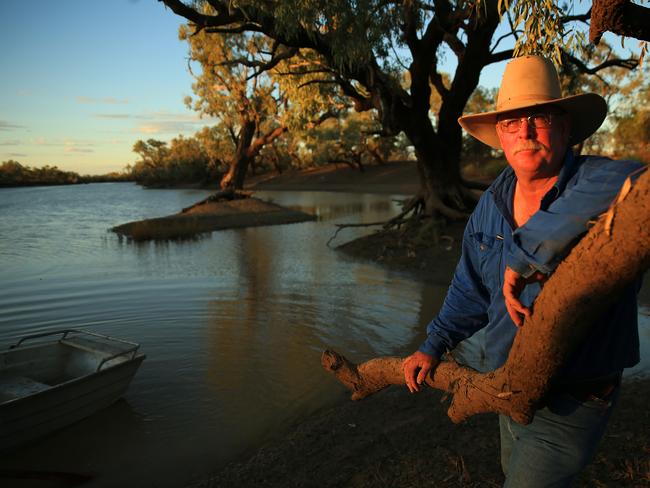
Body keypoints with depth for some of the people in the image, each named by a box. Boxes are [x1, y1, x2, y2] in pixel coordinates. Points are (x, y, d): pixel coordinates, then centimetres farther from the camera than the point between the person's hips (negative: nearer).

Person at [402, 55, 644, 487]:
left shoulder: (599, 182, -24)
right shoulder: (491, 204, -2)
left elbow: (625, 184, -52)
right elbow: (471, 290, 10)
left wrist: (523, 255, -44)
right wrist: (434, 346, 10)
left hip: (570, 404, -7)